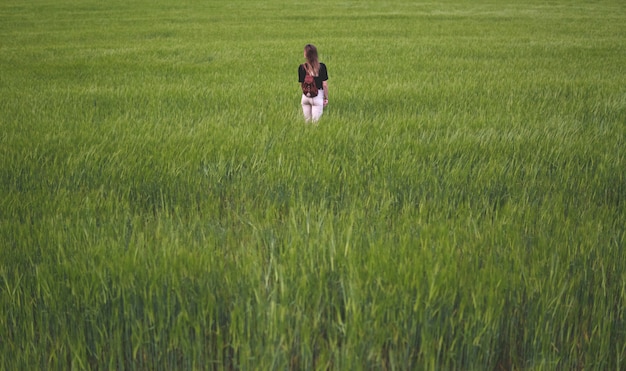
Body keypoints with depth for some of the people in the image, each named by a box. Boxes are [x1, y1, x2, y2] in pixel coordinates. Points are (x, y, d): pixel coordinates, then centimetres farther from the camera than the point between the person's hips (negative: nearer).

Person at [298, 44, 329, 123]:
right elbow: (324, 84, -6)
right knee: (316, 122, 1)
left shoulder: (302, 68, -6)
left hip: (305, 96, 2)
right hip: (317, 96, -2)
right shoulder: (322, 67, -8)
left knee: (307, 121, 14)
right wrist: (326, 98, 4)